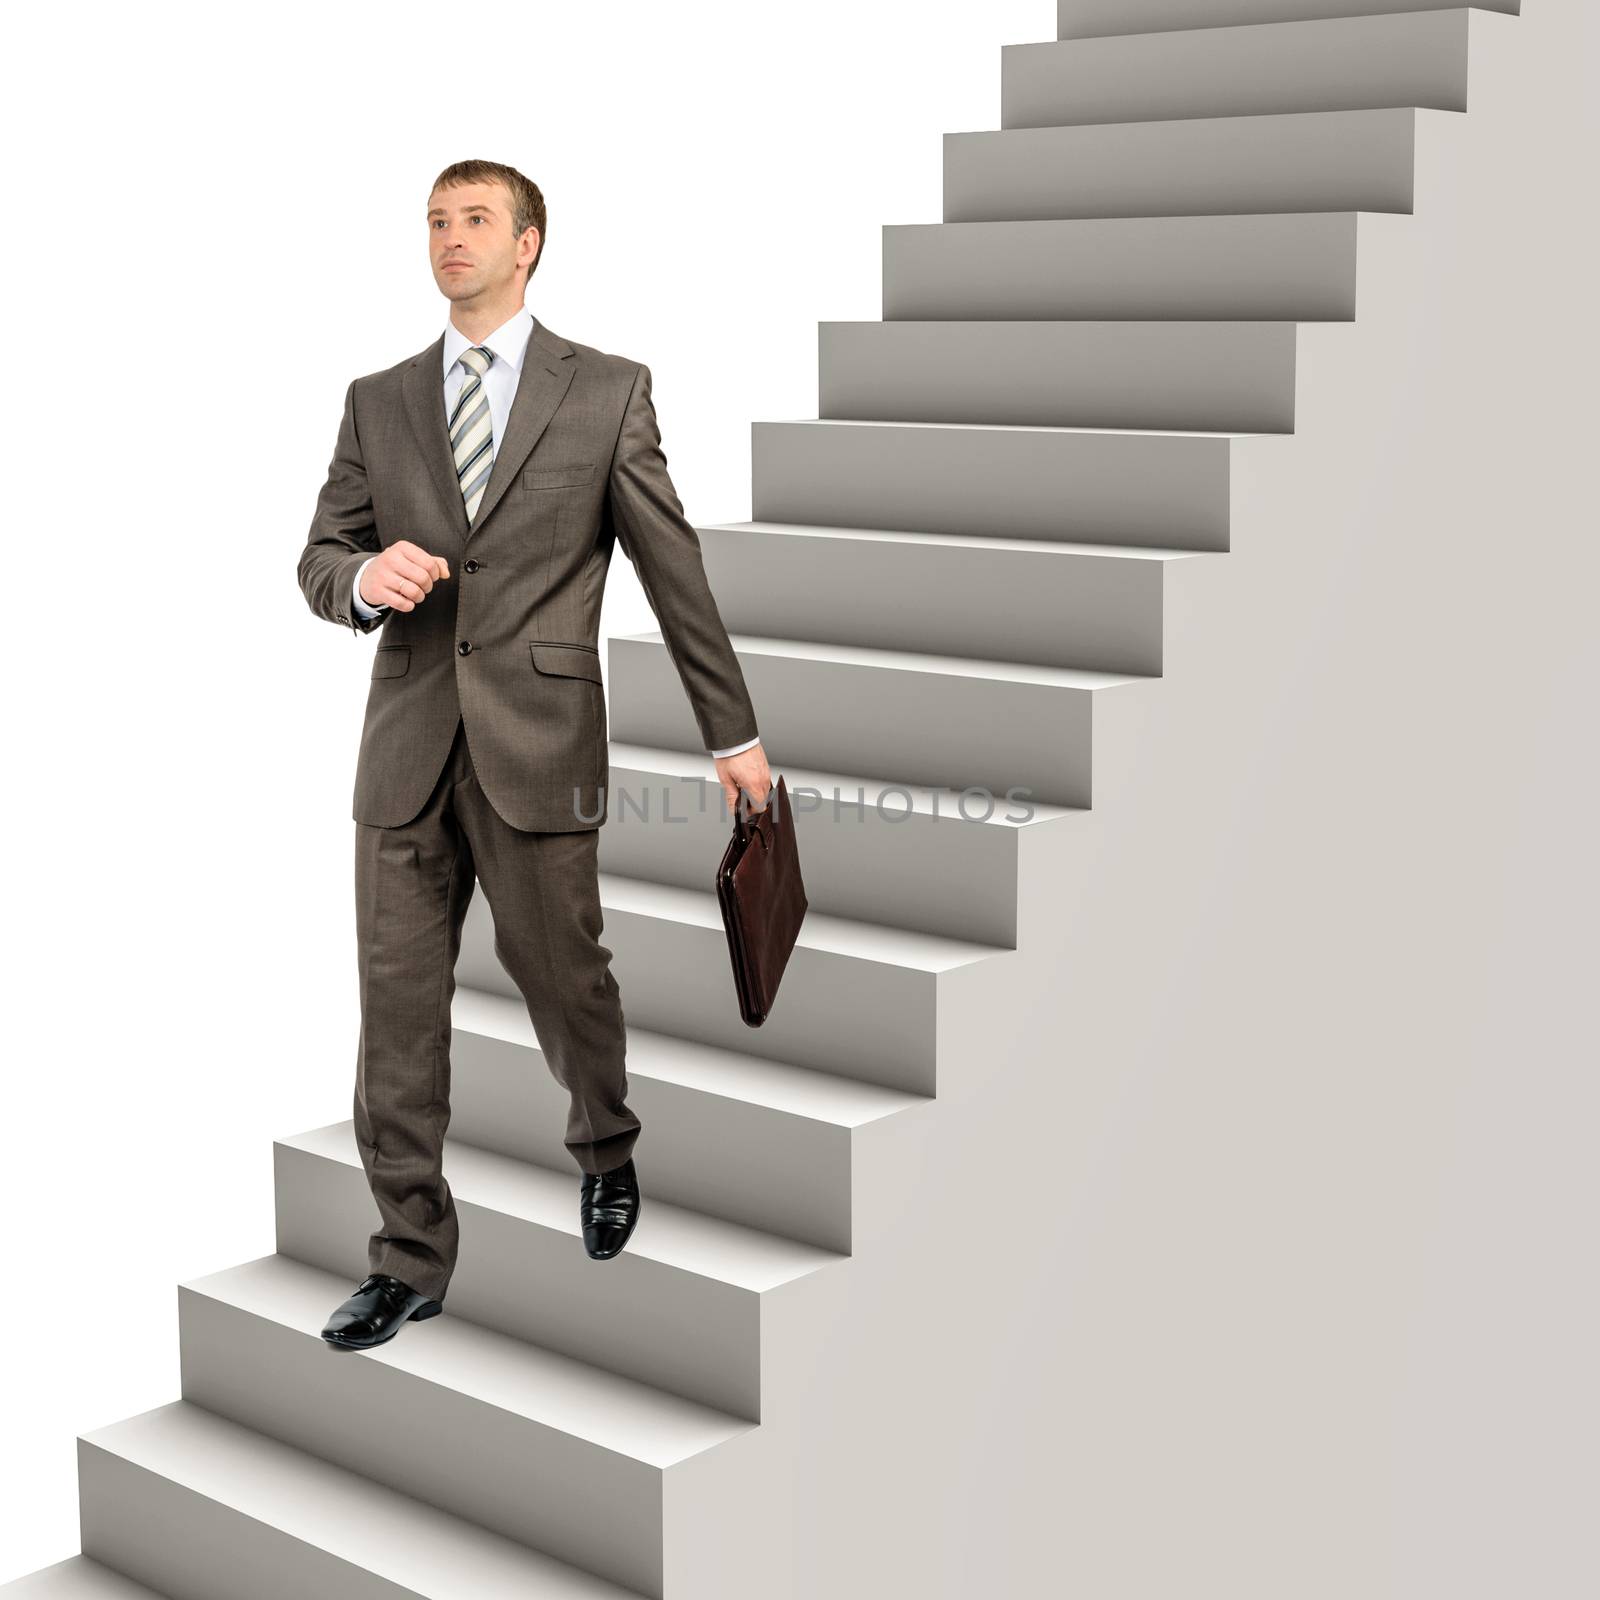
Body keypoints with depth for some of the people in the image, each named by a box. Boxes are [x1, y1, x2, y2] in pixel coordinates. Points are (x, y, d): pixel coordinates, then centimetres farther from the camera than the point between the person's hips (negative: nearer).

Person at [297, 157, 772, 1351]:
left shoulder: (608, 392, 1)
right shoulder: (379, 401, 11)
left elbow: (673, 567, 3)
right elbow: (319, 559, 12)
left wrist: (734, 731, 4)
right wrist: (364, 578, -13)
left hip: (538, 747, -3)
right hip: (407, 750, 3)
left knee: (564, 978, 8)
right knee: (398, 1009, 4)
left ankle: (606, 1150, 40)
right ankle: (412, 1261, 16)